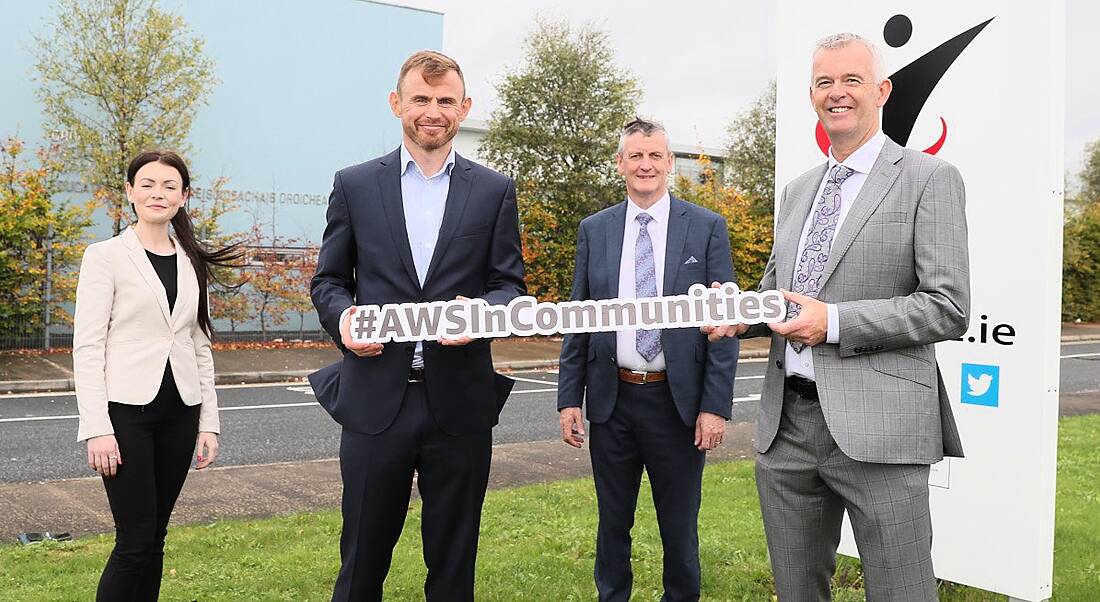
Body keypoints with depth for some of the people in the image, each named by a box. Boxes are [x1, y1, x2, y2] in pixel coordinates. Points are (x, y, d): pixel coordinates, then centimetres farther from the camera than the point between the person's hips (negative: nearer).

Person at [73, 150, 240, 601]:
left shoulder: (192, 263, 11)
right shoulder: (105, 256, -3)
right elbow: (87, 347, -7)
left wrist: (209, 422, 8)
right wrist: (97, 428, -14)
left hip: (179, 412, 5)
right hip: (126, 410, -4)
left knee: (155, 537, 9)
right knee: (136, 540, -6)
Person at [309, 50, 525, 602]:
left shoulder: (495, 191, 6)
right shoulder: (354, 185, 6)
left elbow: (509, 284, 5)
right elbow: (328, 280, 9)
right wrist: (342, 318, -13)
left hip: (459, 403, 0)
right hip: (376, 398, 0)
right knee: (363, 556, 10)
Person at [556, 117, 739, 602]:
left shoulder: (707, 228, -2)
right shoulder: (594, 230, 5)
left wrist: (716, 405, -9)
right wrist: (569, 397, 2)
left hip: (677, 400, -2)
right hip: (611, 399, 2)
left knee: (679, 525, 11)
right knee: (612, 521, 14)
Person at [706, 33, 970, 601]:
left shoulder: (929, 179, -3)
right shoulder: (796, 191, 17)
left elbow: (948, 308, -10)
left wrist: (834, 321, -17)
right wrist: (742, 313, 2)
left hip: (876, 427, -6)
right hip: (786, 424, 6)